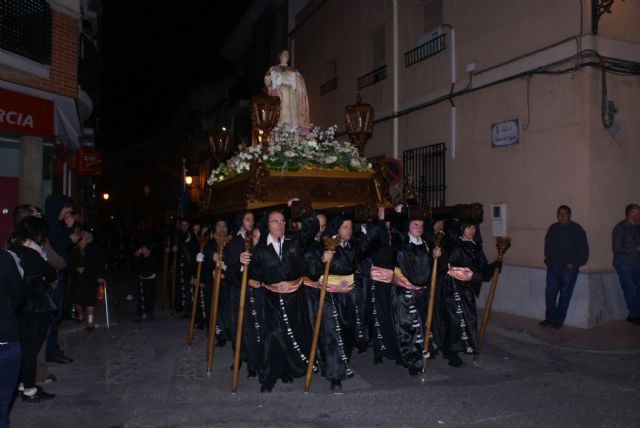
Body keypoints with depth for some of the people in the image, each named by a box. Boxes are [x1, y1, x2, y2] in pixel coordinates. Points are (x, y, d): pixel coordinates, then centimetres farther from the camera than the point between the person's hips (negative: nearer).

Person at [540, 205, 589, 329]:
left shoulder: (577, 230, -3)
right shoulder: (553, 228, 12)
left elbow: (583, 250, -4)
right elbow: (547, 245, 23)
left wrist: (574, 264, -11)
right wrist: (548, 259, 11)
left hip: (568, 268, -4)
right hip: (553, 267, 4)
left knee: (565, 295, 0)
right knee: (550, 293, 3)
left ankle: (559, 320, 9)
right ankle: (550, 317, 14)